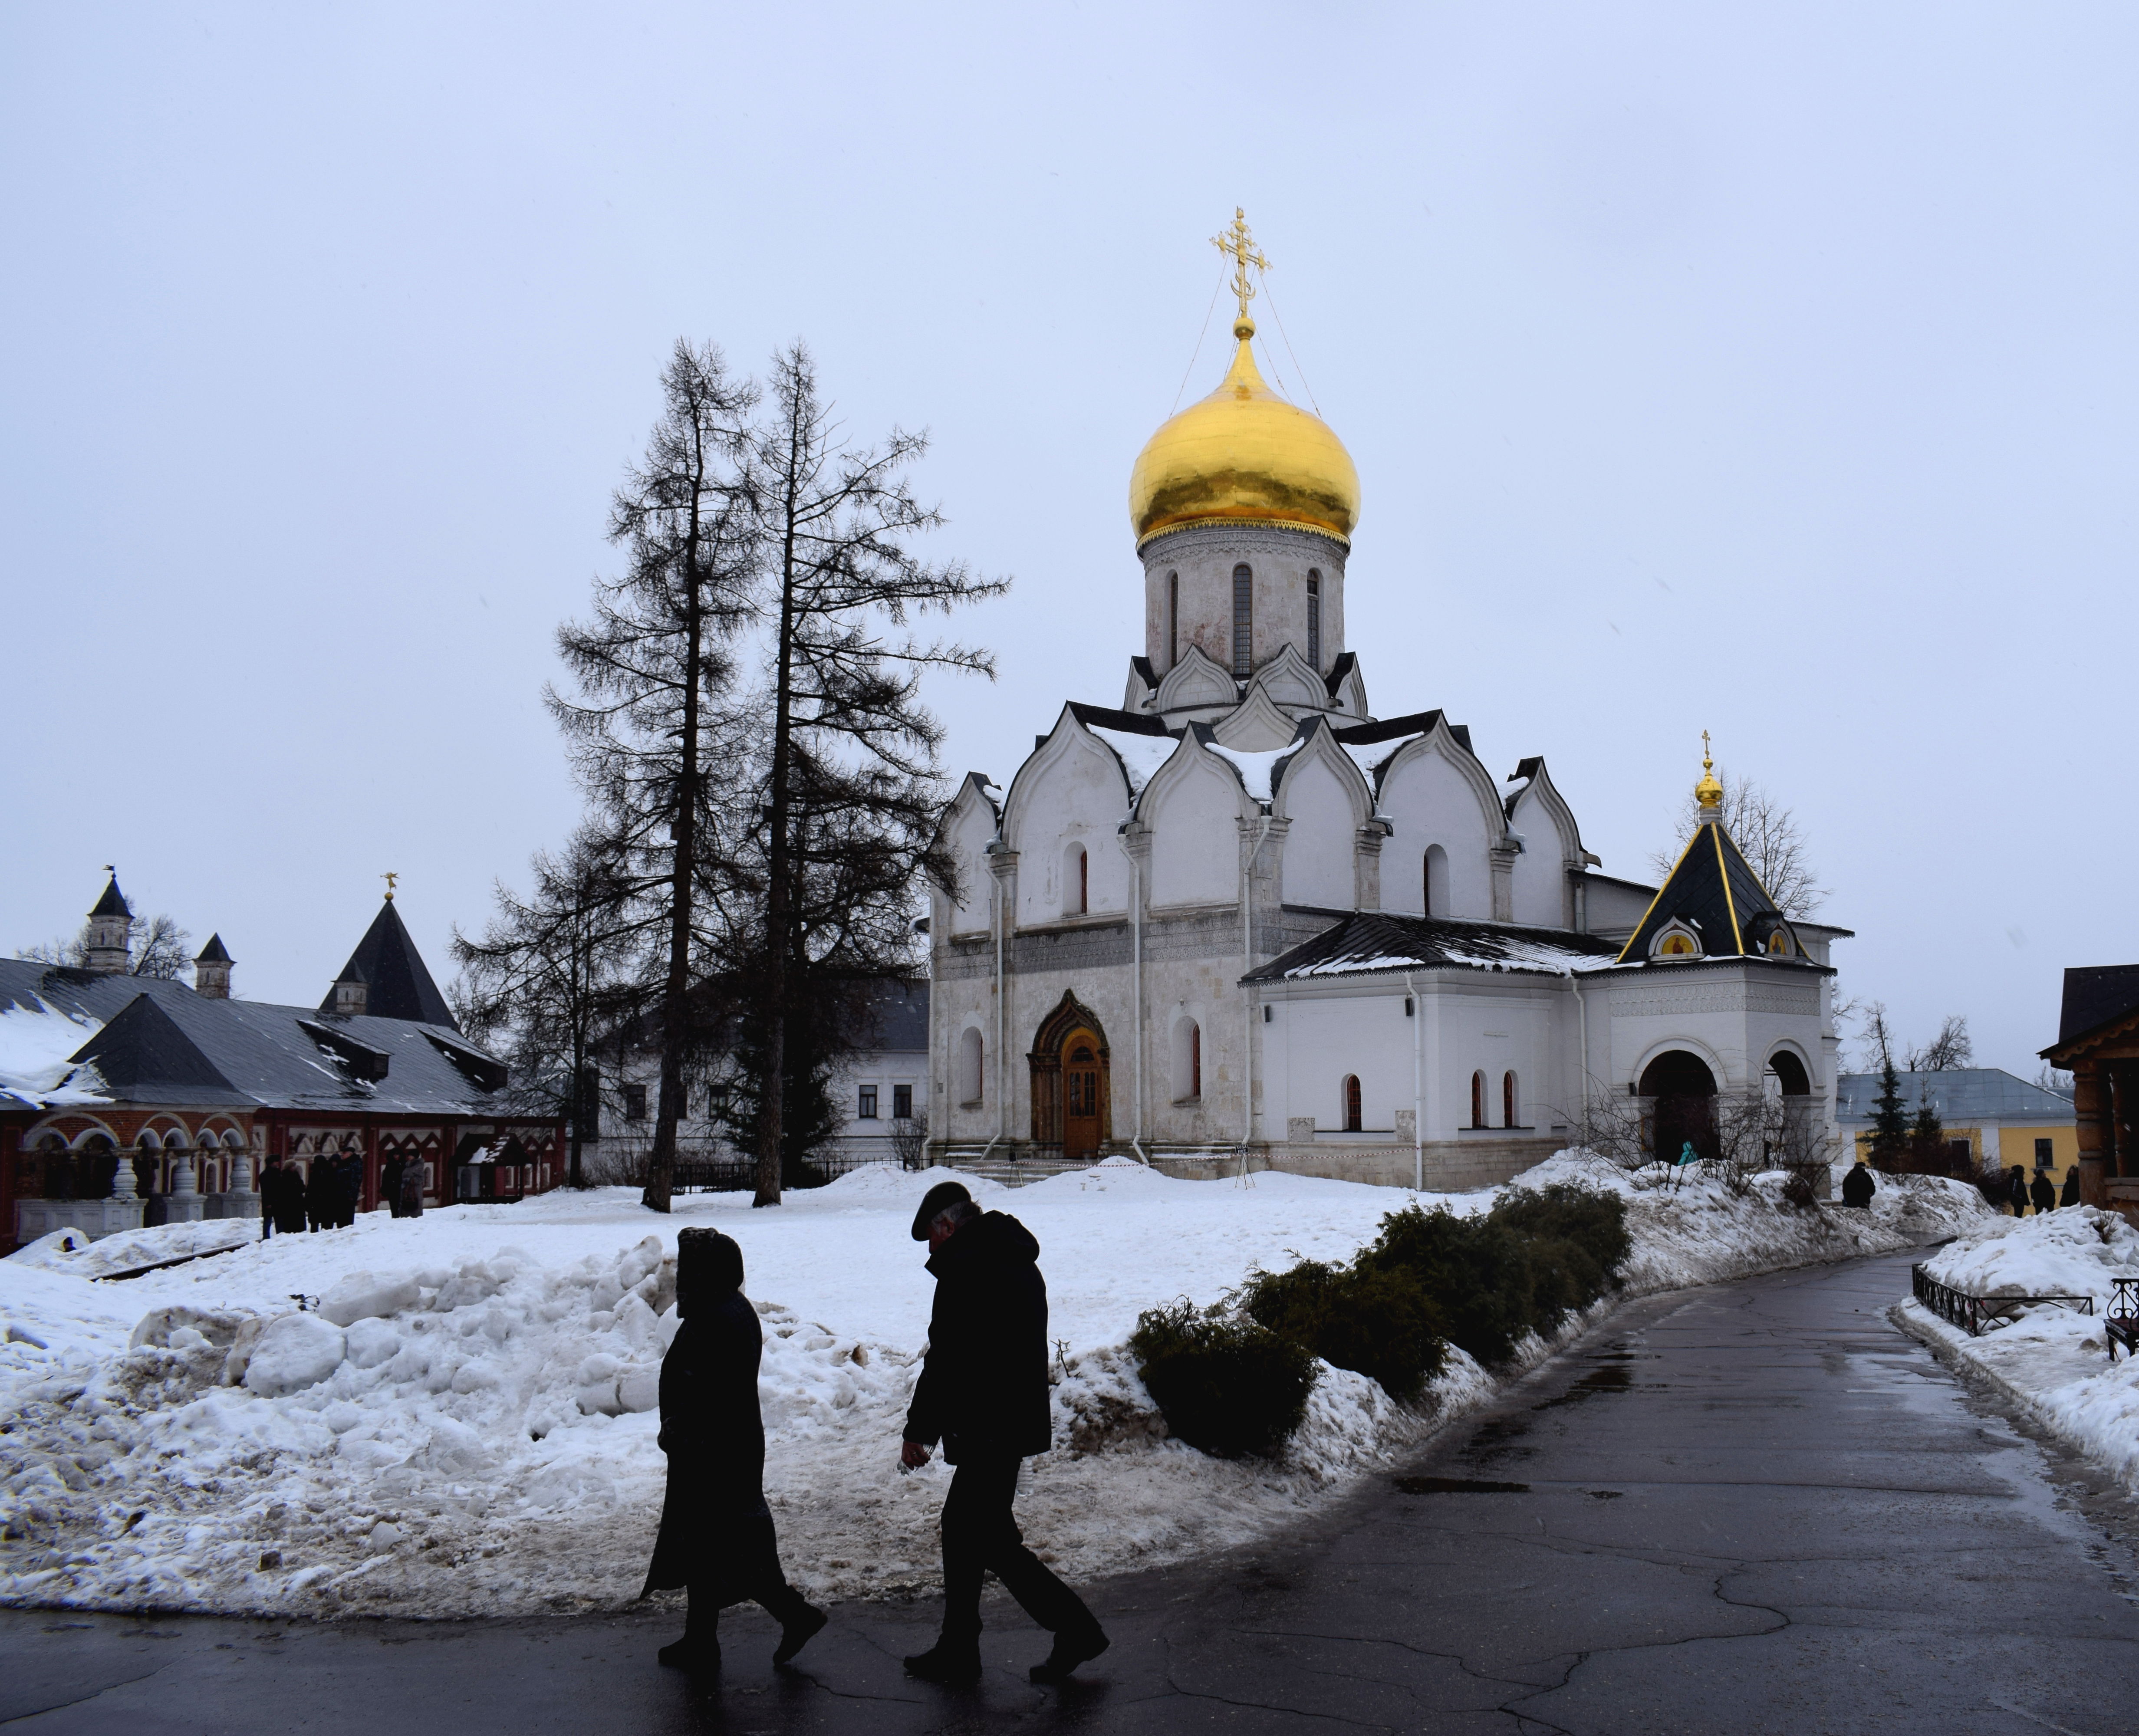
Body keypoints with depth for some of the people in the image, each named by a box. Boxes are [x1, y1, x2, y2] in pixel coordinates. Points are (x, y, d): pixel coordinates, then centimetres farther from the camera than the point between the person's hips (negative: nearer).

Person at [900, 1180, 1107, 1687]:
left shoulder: (965, 1265, -15)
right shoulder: (1017, 1261, 15)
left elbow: (946, 1356, -18)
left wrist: (919, 1430, -11)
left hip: (990, 1428, -10)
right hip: (1019, 1419, 10)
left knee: (989, 1538, -2)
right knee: (964, 1527, 16)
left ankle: (1075, 1628, -1)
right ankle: (958, 1652, 22)